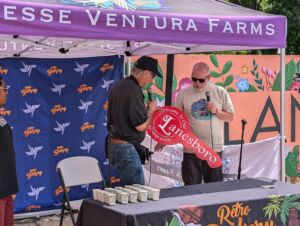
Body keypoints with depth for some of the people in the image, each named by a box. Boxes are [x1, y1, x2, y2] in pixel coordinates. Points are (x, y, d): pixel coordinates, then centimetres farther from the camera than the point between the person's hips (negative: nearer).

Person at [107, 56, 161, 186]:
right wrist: (151, 109, -2)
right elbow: (141, 125, -19)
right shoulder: (133, 90, -18)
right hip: (126, 149, -10)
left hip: (115, 144, 10)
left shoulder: (119, 86, 12)